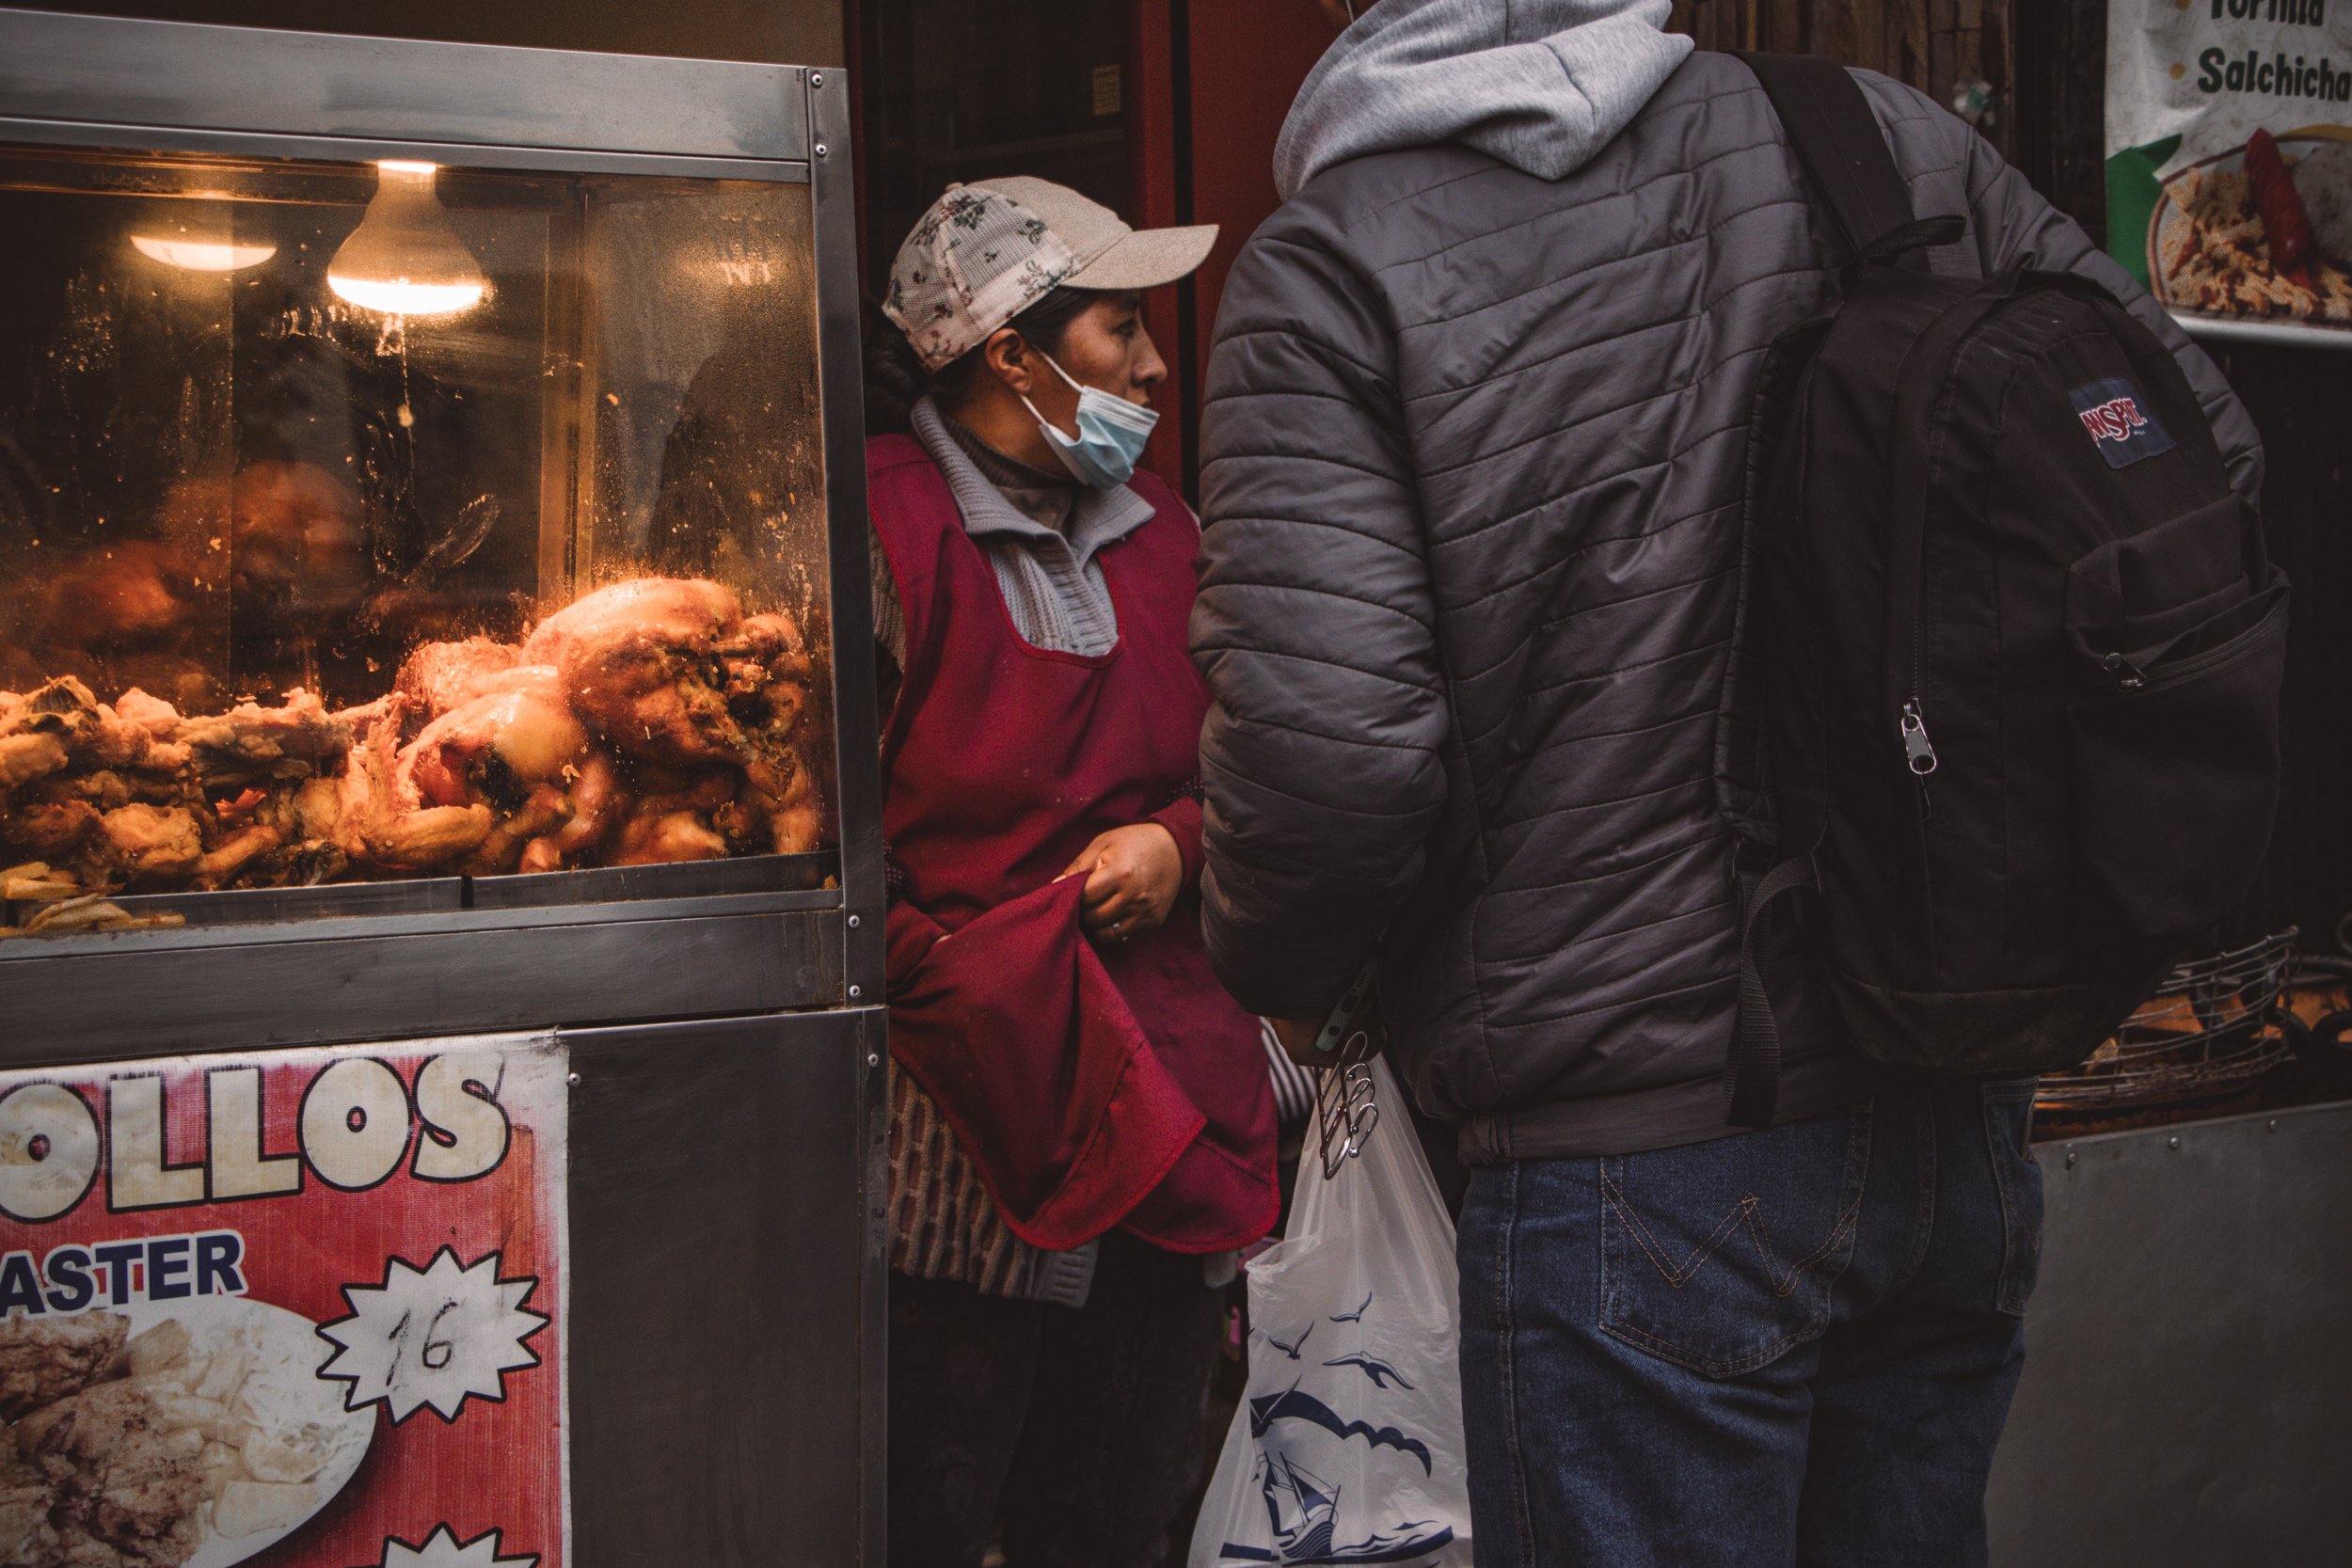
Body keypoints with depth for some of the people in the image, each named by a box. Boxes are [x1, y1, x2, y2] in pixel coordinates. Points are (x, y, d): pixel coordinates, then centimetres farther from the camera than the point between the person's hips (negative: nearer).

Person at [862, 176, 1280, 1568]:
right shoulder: (880, 527, -9)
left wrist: (1175, 840, 2)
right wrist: (965, 974, -15)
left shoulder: (1157, 533, 14)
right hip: (965, 1123, -7)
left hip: (1168, 1111, 7)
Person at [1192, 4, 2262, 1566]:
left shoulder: (1331, 264, -10)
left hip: (1633, 1156, -5)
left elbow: (1326, 748, -19)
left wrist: (1277, 967, 1)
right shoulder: (1890, 137, 4)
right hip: (1960, 1113, 6)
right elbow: (2199, 446, 6)